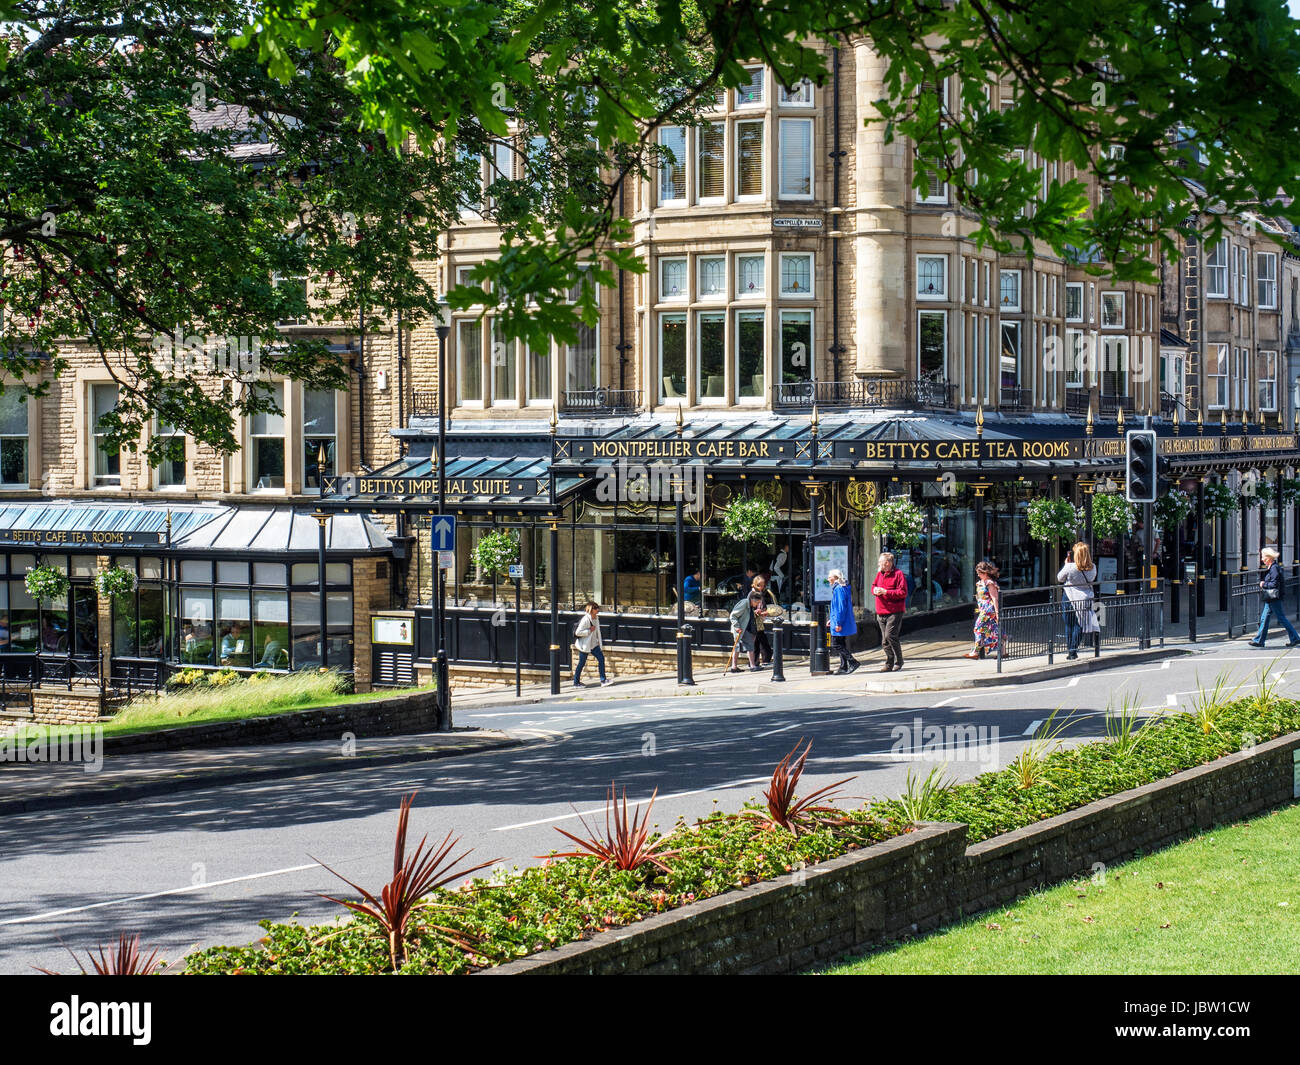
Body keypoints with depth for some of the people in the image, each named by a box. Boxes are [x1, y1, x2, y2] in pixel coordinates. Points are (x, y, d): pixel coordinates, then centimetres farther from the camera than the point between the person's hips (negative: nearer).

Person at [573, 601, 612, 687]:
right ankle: (576, 682, 14)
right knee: (582, 663, 2)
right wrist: (589, 630, -21)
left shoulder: (596, 619, 6)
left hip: (593, 644, 8)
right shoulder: (585, 619, -20)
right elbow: (578, 632, -23)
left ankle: (603, 679, 2)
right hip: (585, 645, -8)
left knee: (601, 658, -2)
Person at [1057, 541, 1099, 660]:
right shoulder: (1092, 568, -6)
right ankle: (1073, 651, 5)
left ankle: (1069, 650, 11)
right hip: (1085, 600, 2)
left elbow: (1060, 578, 1)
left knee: (1069, 625, 11)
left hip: (1070, 599, -2)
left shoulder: (1070, 567, -16)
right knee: (1079, 626, 8)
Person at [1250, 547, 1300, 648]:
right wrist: (1263, 583, 8)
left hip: (1274, 598, -10)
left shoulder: (1274, 568, -17)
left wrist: (1264, 584, -13)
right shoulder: (1270, 568, 12)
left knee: (1281, 618, -2)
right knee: (1264, 618, 8)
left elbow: (1275, 584, -22)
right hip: (1270, 599, 10)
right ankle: (1259, 640, 10)